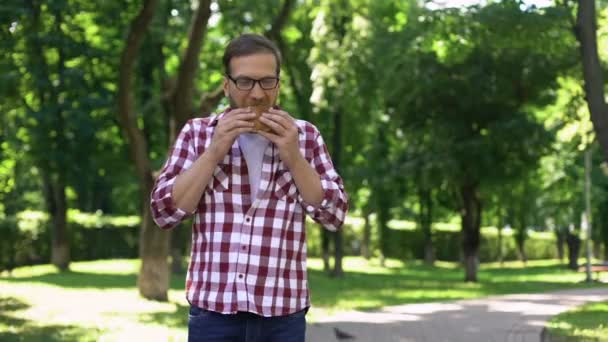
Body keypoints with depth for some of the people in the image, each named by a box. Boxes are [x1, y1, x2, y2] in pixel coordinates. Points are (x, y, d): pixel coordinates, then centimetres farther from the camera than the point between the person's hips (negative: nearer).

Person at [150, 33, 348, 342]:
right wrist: (214, 152, -10)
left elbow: (334, 216, 1)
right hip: (212, 311, 0)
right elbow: (164, 212, -2)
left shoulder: (305, 136, 7)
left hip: (283, 315, 1)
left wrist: (293, 156, -10)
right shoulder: (197, 132, 6)